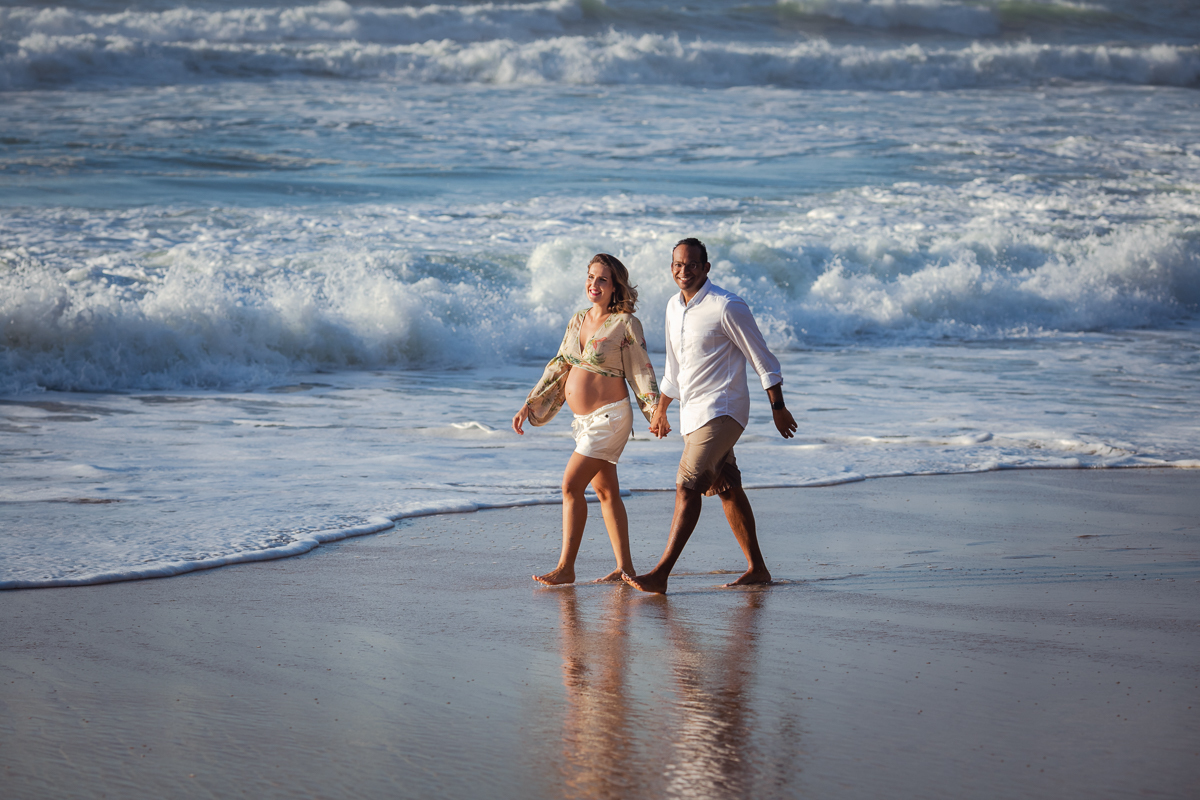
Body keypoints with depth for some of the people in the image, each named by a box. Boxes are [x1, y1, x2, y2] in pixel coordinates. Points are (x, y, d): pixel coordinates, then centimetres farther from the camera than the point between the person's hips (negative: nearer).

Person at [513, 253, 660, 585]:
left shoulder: (626, 324, -10)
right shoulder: (578, 321, 10)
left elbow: (642, 372, -8)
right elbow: (558, 368, 16)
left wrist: (656, 413, -15)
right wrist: (529, 405, 16)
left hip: (609, 417, -8)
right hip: (584, 419, 8)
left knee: (571, 486, -12)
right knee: (605, 491, 10)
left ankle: (565, 567, -8)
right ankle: (625, 567, 16)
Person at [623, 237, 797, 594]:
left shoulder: (727, 307, -13)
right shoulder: (674, 307, 11)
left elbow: (763, 360, -8)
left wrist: (778, 408, -7)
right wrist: (660, 410, 29)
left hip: (722, 410, -8)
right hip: (692, 413, 8)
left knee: (688, 485, -16)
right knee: (727, 490, 12)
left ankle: (660, 575, -20)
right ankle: (757, 569, 21)